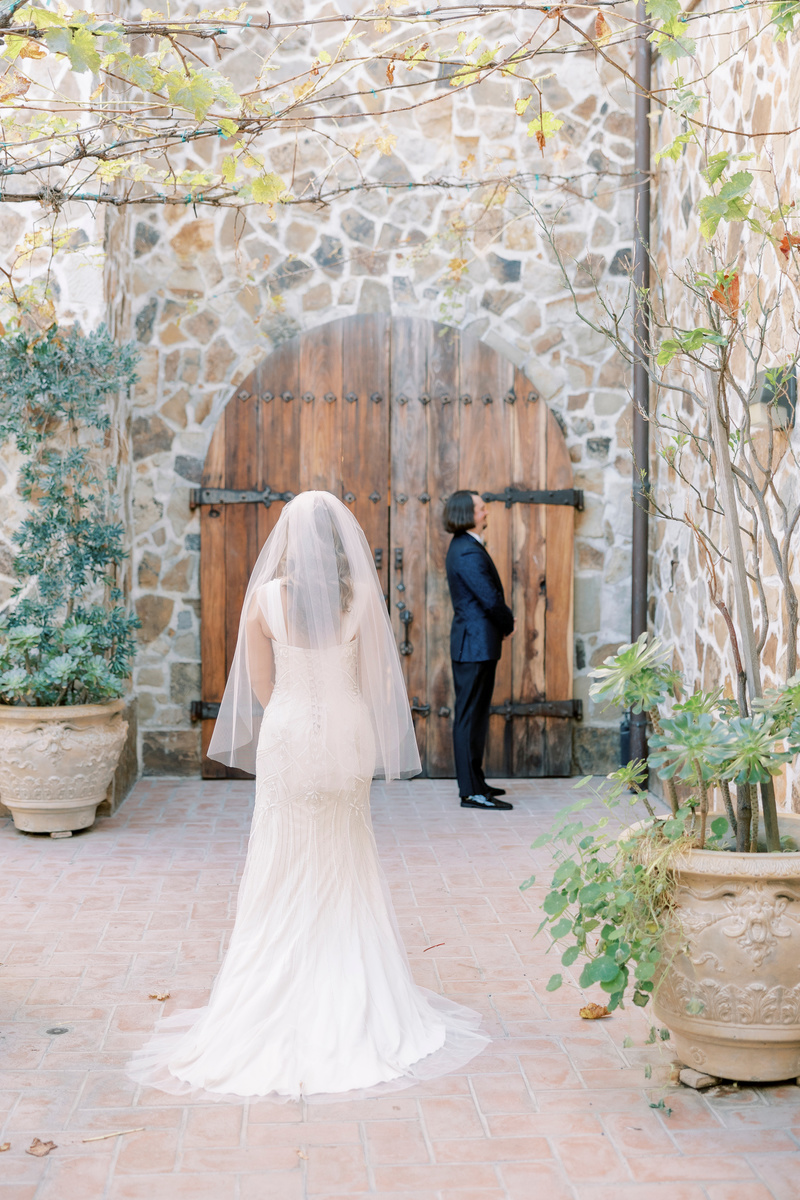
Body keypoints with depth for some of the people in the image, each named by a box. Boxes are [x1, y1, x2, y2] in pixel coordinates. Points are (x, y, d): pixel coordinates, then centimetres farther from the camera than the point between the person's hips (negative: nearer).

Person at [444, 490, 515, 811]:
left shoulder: (464, 547, 15)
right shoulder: (469, 553, -19)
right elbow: (491, 600, -20)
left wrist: (502, 622, 5)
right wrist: (508, 624, -3)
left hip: (476, 643, 11)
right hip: (477, 643, -11)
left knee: (474, 715, 16)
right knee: (470, 716, -7)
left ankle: (474, 782, 25)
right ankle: (471, 791, -5)